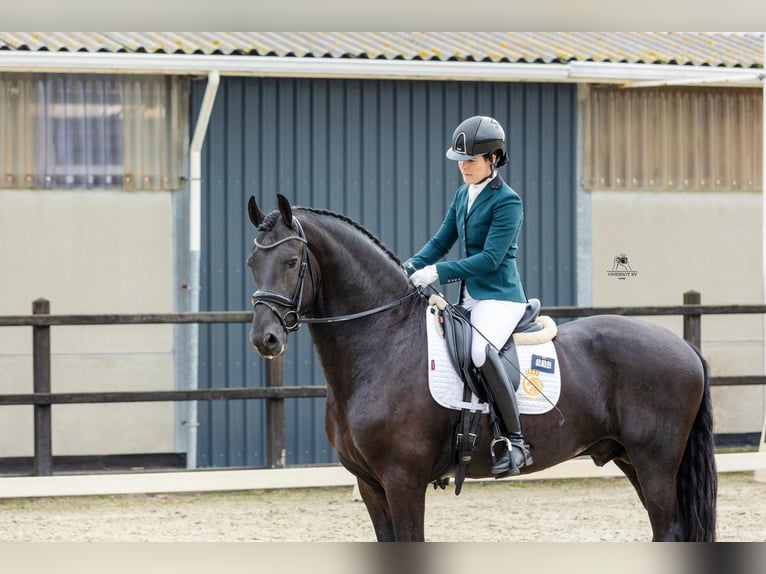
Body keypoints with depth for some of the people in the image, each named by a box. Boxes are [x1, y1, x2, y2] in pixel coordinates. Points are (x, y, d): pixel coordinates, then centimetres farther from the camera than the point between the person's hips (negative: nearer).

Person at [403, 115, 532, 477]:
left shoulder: (507, 202, -12)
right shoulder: (463, 195, 13)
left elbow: (490, 258, -19)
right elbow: (441, 243, 15)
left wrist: (438, 272, -22)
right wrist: (410, 268, -3)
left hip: (500, 297, -10)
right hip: (469, 297, 10)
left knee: (481, 351, -34)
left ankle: (516, 442, -30)